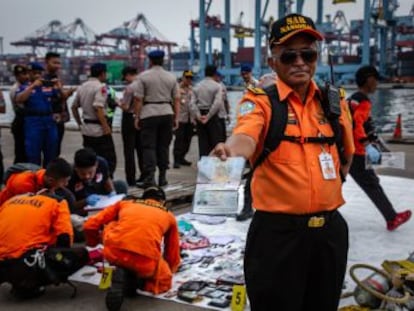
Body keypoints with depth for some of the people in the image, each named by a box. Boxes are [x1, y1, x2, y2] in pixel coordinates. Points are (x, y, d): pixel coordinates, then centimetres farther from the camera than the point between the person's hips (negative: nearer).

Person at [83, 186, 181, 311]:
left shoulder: (124, 203, 28)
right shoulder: (169, 216, 28)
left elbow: (90, 226, 25)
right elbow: (173, 256, 33)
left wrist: (93, 243, 47)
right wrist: (168, 271, 54)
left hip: (113, 253, 2)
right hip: (146, 261, -2)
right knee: (164, 282, 29)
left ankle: (122, 271, 16)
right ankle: (132, 277, 0)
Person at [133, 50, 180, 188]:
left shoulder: (143, 76, -3)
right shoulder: (171, 77, 8)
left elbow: (138, 99, -6)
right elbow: (176, 99, 7)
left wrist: (137, 117, -1)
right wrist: (176, 118, 11)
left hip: (149, 114, -3)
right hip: (167, 113, 4)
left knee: (149, 147, -1)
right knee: (164, 146, 10)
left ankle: (149, 178, -5)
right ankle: (162, 178, 14)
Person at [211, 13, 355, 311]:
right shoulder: (261, 100, -8)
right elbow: (246, 137, -31)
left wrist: (333, 185, 14)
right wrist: (229, 150, -51)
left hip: (330, 228, 5)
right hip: (277, 231, -5)